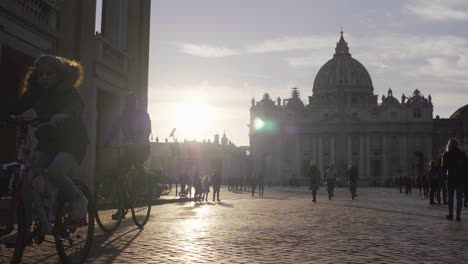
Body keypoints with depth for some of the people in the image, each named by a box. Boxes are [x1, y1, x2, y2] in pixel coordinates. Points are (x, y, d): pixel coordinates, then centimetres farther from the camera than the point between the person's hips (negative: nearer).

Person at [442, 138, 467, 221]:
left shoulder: (447, 154, -4)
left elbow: (444, 166, -2)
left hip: (451, 178, -1)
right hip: (461, 178, 1)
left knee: (450, 196, 9)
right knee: (459, 197, 4)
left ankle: (450, 215, 9)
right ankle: (458, 216, 1)